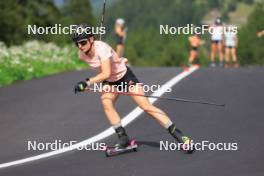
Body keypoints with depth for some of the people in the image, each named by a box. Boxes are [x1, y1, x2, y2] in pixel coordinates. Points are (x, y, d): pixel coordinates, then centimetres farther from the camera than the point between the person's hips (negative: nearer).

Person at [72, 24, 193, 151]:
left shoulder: (101, 48, -32)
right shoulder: (82, 55, -10)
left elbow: (106, 74, -40)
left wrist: (87, 82, -44)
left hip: (125, 76, -6)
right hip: (109, 81, 6)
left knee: (146, 106, -13)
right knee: (106, 103, -23)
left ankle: (179, 135, -11)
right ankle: (123, 138, -16)